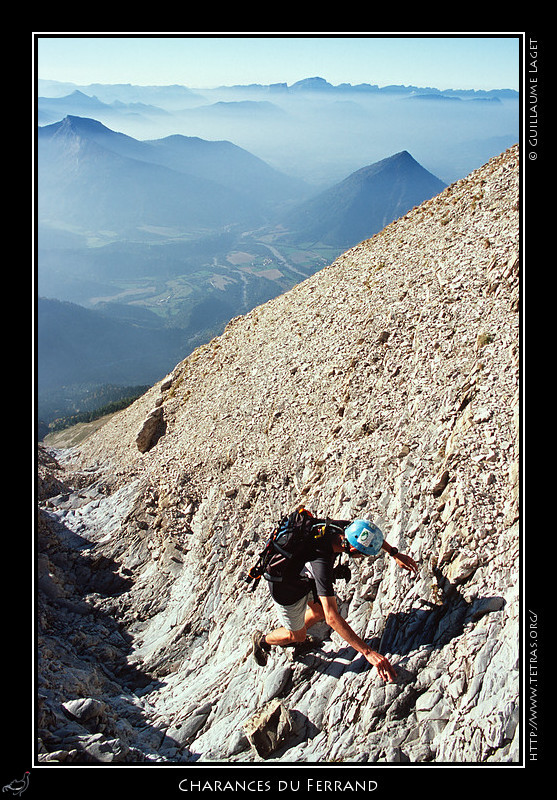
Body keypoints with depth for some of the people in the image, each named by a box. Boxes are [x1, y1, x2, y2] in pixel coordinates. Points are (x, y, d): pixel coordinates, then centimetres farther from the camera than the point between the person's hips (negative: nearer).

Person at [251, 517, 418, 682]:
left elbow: (370, 534, 0)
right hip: (287, 588, -7)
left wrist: (395, 554, -7)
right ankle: (262, 640, 42)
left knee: (320, 611, 23)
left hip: (306, 577, 7)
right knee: (297, 635, 14)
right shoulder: (321, 563, -45)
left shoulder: (339, 528, -26)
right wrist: (368, 652, -45)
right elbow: (332, 618, -44)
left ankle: (292, 637, 49)